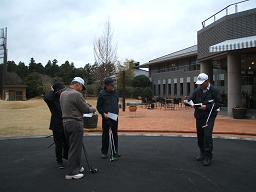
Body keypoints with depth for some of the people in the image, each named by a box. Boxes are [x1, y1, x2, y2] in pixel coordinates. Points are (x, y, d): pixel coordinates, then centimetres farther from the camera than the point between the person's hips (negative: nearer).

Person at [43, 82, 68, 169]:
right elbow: (46, 98, -31)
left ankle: (65, 155, 42)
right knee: (58, 144, 7)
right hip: (57, 125, -4)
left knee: (67, 142, 15)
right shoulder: (53, 99, -8)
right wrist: (52, 91, -17)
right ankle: (59, 161, 24)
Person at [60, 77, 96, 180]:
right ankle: (71, 173, 5)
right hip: (75, 123, -9)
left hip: (65, 122, 9)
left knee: (72, 146, 18)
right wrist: (93, 109, 8)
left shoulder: (63, 94, 11)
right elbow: (85, 109, -13)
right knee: (75, 148, -1)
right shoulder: (76, 94, -16)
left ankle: (76, 167, 29)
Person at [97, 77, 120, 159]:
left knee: (115, 134, 10)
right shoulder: (102, 94, -9)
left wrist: (117, 111, 8)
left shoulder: (115, 93, 5)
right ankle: (104, 152, 16)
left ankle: (115, 152, 21)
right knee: (105, 135, 5)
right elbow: (98, 107, -5)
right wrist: (103, 113, -18)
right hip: (106, 118, -4)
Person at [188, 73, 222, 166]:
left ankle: (208, 157, -3)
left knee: (207, 135, -13)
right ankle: (202, 153, 29)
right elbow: (191, 99, 8)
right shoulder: (197, 90, 6)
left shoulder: (214, 91, -8)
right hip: (199, 116, 5)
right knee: (200, 135, 11)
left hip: (209, 117, -5)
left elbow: (219, 103, -9)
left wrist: (207, 107, -18)